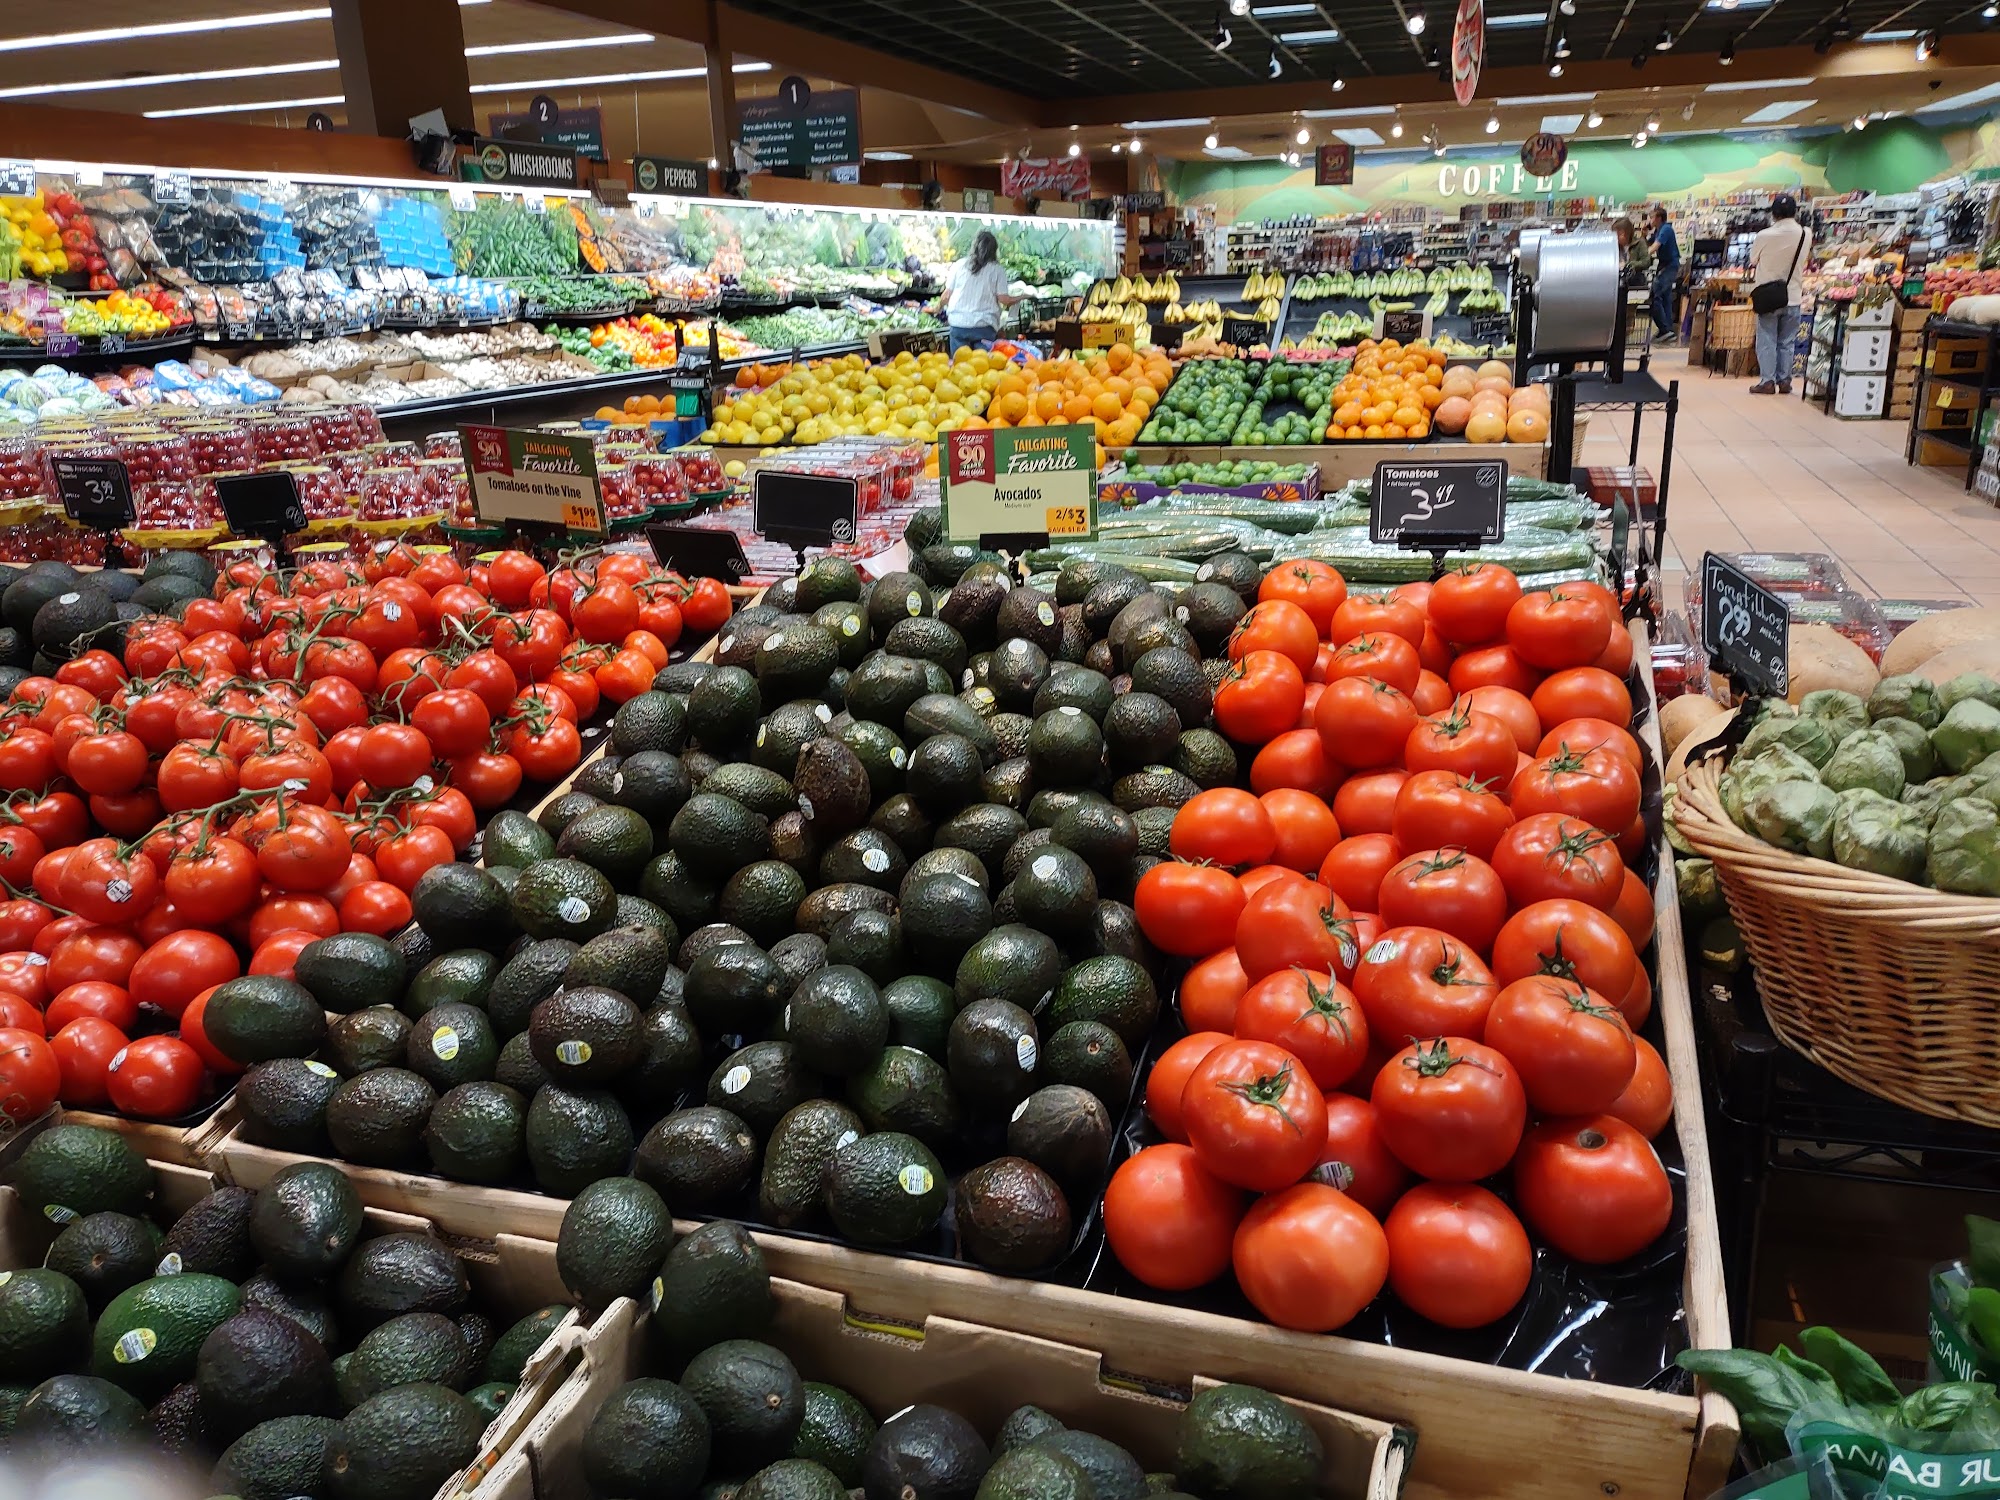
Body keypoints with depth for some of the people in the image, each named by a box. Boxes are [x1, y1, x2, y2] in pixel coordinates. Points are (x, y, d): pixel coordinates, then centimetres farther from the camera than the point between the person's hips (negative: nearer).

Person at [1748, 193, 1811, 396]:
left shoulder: (1764, 236, -15)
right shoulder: (1806, 234, -4)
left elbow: (1753, 260, 0)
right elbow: (1807, 259, 13)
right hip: (1793, 296, 3)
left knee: (1767, 341, 4)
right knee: (1787, 342, 11)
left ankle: (1768, 381, 0)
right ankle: (1784, 381, 13)